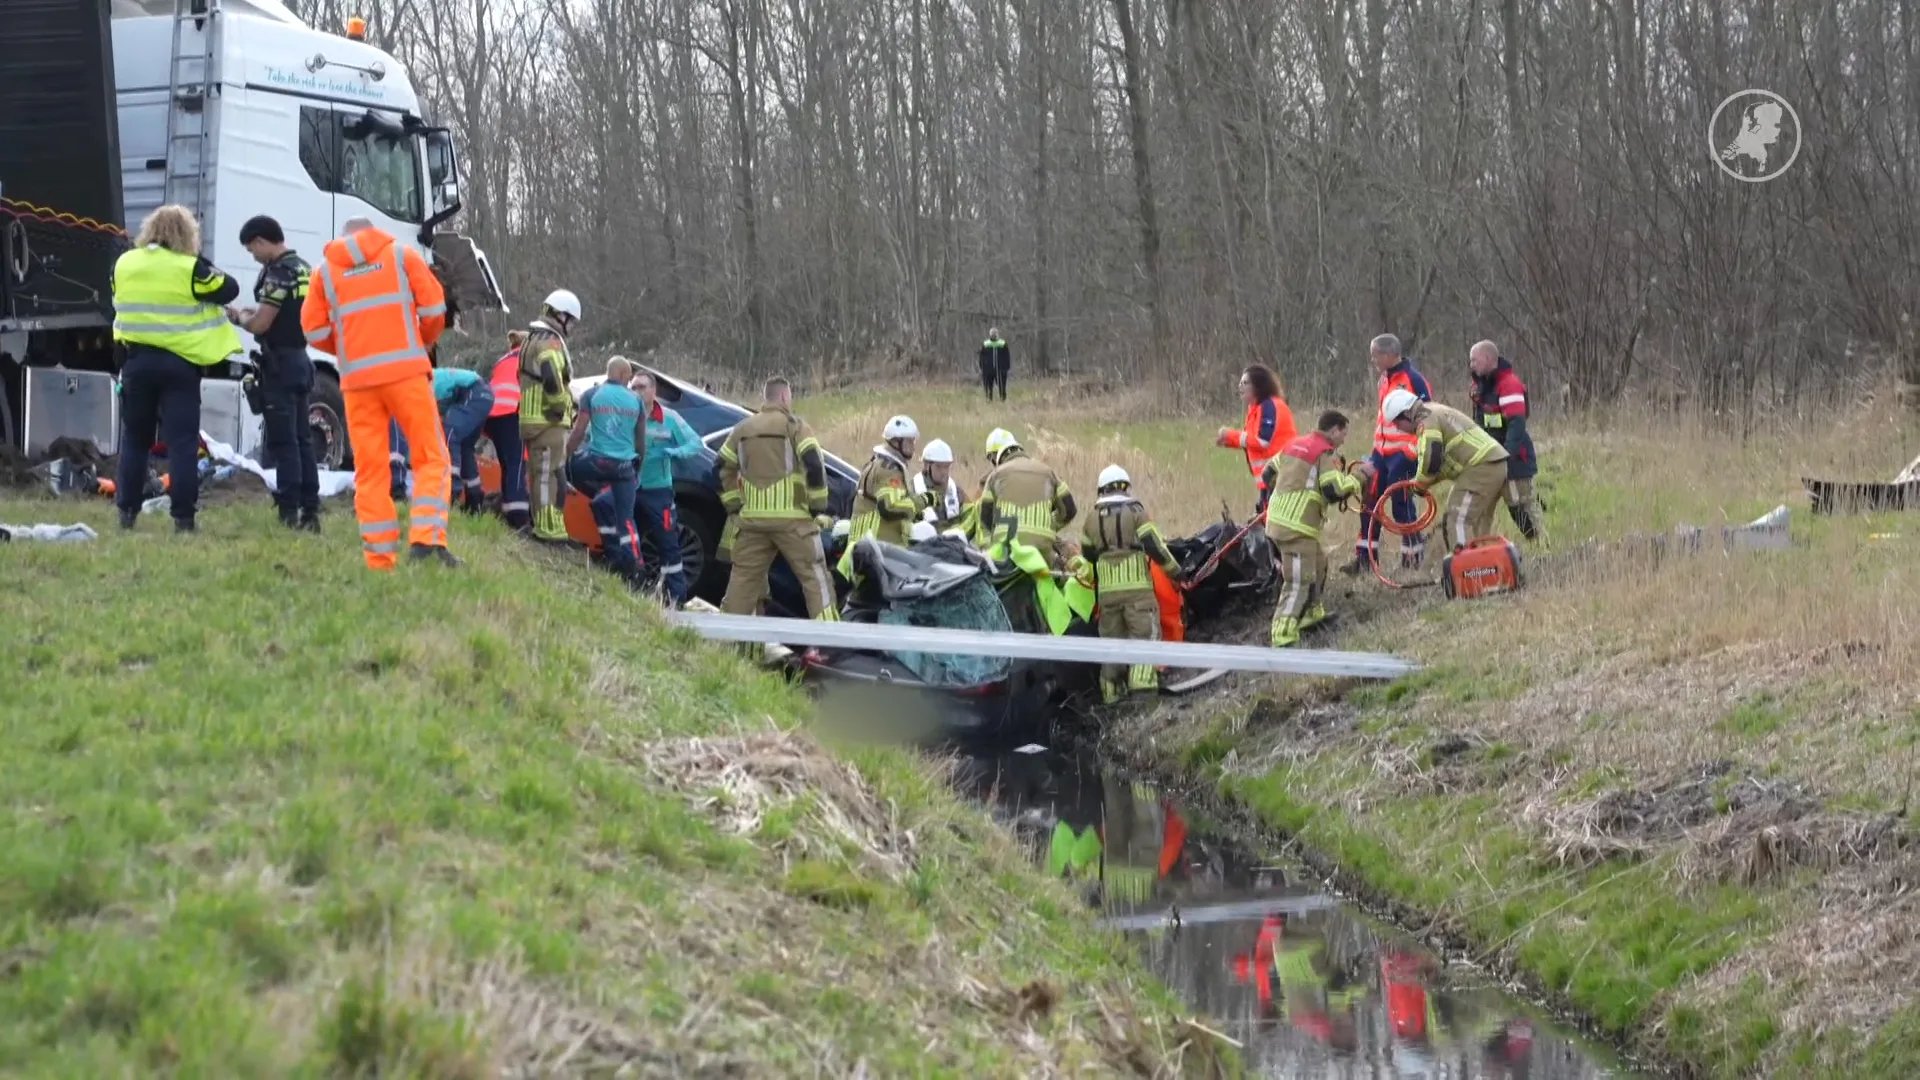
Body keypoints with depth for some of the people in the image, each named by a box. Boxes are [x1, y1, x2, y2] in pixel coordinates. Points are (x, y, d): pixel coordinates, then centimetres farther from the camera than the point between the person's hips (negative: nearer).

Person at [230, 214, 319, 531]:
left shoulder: (279, 272, -15)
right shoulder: (304, 268, 13)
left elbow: (260, 325, -17)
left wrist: (238, 317, 2)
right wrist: (257, 312, 18)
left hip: (280, 363, -9)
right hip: (300, 359, 9)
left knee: (282, 440, -7)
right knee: (300, 439, 11)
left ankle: (289, 511, -9)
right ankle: (310, 511, 11)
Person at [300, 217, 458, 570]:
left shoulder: (325, 270, 14)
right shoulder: (401, 254, 10)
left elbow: (314, 330, 8)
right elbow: (433, 306, 3)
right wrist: (424, 342, 20)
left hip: (357, 378, 2)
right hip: (405, 371, -2)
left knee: (369, 469, 5)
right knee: (431, 457, 2)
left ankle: (379, 556, 2)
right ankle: (426, 537, -14)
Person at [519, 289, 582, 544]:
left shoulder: (534, 339, 23)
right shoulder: (550, 341, -13)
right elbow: (551, 377, -27)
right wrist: (559, 406, -17)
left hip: (535, 419, 11)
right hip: (547, 421, -11)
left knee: (541, 474, 16)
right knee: (550, 475, -13)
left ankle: (542, 526, 22)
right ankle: (550, 529, -16)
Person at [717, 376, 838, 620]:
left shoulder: (742, 429, 15)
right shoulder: (795, 426, -2)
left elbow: (724, 469, 16)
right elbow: (814, 465, -12)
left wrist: (733, 508, 21)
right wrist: (819, 509, -5)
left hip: (752, 518, 5)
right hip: (791, 518, -5)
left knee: (744, 576, 12)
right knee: (814, 575, -3)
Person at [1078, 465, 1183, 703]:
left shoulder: (1092, 521, 12)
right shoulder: (1136, 513, -3)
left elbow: (1087, 555, 19)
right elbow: (1155, 547, -8)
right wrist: (1175, 571, 4)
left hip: (1107, 590, 4)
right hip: (1137, 587, -4)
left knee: (1111, 638, 11)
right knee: (1145, 634, -6)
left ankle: (1111, 692, 11)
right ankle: (1142, 682, -23)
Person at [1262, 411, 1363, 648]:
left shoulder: (1294, 444, 16)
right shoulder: (1325, 453, -10)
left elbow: (1269, 473, 24)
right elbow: (1334, 491, -18)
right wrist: (1357, 478, -1)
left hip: (1276, 519, 9)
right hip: (1297, 528, -9)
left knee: (1318, 562, 29)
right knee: (1299, 583, -12)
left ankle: (1312, 613, 43)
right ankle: (1283, 636, -20)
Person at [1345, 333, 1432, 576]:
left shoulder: (1412, 379, -13)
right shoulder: (1386, 379, 15)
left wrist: (1415, 452, -16)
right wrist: (1374, 457, 19)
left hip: (1404, 454, -8)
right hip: (1384, 453, 9)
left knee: (1401, 505, -6)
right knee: (1370, 503, 6)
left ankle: (1413, 557, 6)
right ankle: (1364, 558, 10)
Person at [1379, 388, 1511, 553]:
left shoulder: (1427, 421, -8)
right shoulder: (1436, 412, 25)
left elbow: (1430, 461, -18)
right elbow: (1448, 460, 27)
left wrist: (1419, 482, 1)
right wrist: (1423, 481, 15)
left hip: (1482, 468, -10)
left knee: (1458, 520, -13)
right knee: (1478, 523, 16)